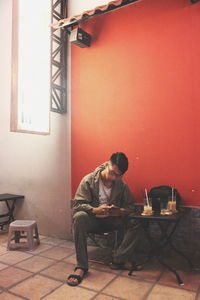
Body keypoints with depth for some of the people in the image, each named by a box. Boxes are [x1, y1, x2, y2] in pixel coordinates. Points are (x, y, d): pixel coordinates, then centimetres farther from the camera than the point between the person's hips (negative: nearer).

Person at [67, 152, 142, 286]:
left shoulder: (122, 185, -4)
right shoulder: (88, 180, -13)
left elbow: (131, 206, 2)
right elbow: (77, 204, -14)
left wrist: (120, 211, -22)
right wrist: (95, 210, -33)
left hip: (111, 220, 3)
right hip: (92, 219, -2)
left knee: (135, 223, -20)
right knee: (79, 217, -36)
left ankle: (119, 261, -14)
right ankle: (81, 266, -28)